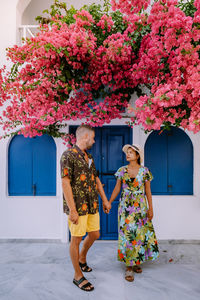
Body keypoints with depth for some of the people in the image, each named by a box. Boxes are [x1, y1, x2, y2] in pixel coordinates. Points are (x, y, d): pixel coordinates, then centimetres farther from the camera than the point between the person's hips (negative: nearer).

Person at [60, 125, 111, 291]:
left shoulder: (89, 157, 13)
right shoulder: (68, 155, -14)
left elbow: (96, 179, 17)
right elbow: (65, 183, -19)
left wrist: (105, 200, 16)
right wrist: (72, 210, -21)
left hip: (92, 205, 8)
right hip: (77, 206, -8)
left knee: (94, 234, 17)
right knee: (76, 239, 5)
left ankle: (82, 258, 45)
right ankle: (78, 276, 23)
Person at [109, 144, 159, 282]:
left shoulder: (145, 171, -2)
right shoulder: (122, 170, 1)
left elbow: (148, 191, 1)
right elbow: (117, 189, 5)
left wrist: (150, 208, 1)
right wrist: (109, 203, 2)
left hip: (140, 206, 0)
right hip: (125, 206, 1)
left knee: (140, 234, 6)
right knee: (127, 233, 2)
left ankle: (137, 261, 28)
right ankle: (129, 266, 13)